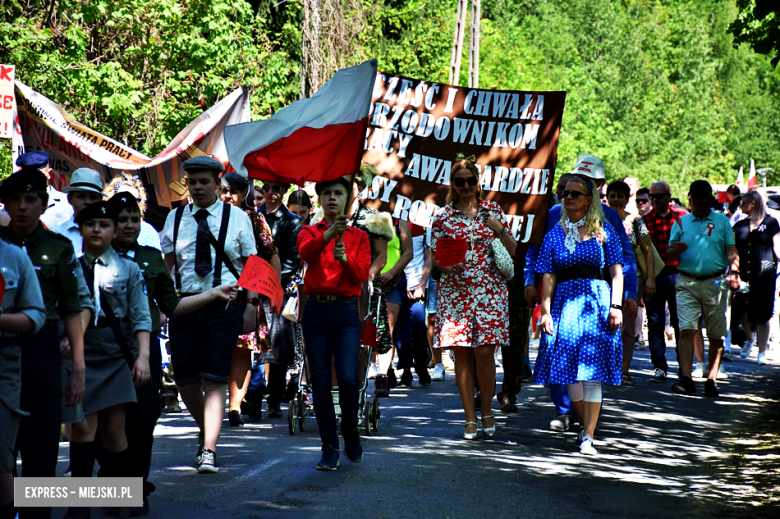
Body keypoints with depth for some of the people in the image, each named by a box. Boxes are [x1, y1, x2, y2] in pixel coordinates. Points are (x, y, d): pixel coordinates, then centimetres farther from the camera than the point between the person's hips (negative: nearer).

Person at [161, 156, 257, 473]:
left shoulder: (237, 218, 5)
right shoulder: (175, 219, 10)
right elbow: (167, 265, 10)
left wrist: (251, 305, -4)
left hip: (225, 302, -3)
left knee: (215, 379, -9)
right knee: (184, 379, 3)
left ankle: (209, 451, -8)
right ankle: (205, 429, 31)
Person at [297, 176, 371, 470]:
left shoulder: (358, 236, 12)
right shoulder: (310, 232, 10)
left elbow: (363, 274, 0)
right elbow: (305, 251, -14)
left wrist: (345, 259, -20)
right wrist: (329, 235, -32)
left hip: (346, 312, 0)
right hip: (316, 311, 0)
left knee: (349, 378, -14)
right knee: (320, 382, -2)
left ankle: (350, 432, 12)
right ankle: (330, 449, 6)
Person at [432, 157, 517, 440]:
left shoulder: (493, 210, 9)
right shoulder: (443, 216, 7)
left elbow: (512, 250, 9)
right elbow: (434, 257, 9)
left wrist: (500, 230, -9)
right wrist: (445, 265, -12)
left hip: (489, 291, 0)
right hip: (455, 291, 0)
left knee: (484, 352, -9)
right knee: (461, 353, -1)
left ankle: (486, 411, 10)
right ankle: (470, 418, 7)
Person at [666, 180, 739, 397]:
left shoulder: (722, 221, 9)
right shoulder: (681, 222, 11)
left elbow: (731, 252, 3)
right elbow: (669, 255, 11)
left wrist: (733, 272, -16)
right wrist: (676, 250, -13)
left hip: (715, 282, 0)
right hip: (687, 283, 0)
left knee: (716, 334, 1)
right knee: (686, 330, -12)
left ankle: (712, 379, 7)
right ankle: (686, 378, -14)